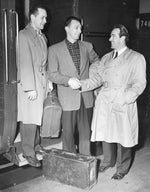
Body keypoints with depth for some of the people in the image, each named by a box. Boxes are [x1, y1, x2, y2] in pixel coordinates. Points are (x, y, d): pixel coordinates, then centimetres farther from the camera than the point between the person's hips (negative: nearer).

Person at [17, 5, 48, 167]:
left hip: (42, 82, 7)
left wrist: (48, 81, 8)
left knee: (38, 117, 8)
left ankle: (36, 146, 21)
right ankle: (29, 153, 12)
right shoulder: (24, 35, -8)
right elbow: (25, 63, -14)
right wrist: (30, 88, -16)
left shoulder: (42, 37, 16)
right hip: (29, 84, -7)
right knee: (29, 120, -1)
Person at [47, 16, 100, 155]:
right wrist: (68, 80, -17)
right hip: (68, 98, -2)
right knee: (68, 132, 4)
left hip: (86, 96, 3)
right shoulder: (54, 49, 1)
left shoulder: (87, 46, 10)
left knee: (86, 131, 9)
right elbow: (51, 73, -2)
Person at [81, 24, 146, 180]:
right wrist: (80, 85, -8)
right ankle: (108, 161, 35)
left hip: (123, 105, -4)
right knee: (105, 133, 12)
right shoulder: (106, 57, 15)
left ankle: (122, 168, 25)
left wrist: (124, 99, -18)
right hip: (104, 102, 4)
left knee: (122, 136, 4)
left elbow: (139, 83, -5)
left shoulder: (137, 58, 1)